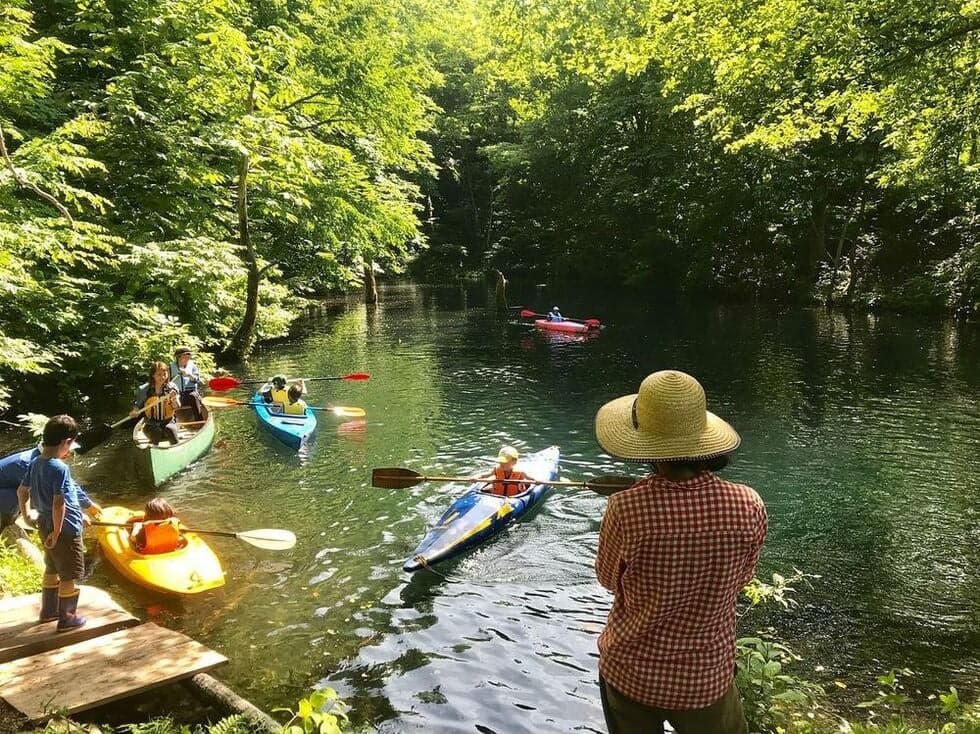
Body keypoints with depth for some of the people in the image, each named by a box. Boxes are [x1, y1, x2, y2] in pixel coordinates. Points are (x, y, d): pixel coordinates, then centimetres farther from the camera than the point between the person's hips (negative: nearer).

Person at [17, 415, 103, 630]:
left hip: (45, 525, 9)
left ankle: (48, 610, 39)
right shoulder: (60, 468, -25)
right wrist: (57, 532, -20)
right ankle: (67, 618, 17)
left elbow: (22, 491, 16)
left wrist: (25, 514, 30)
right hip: (66, 529, -9)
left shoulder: (36, 463, 2)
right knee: (69, 576, 6)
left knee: (51, 570, 25)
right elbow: (59, 504, -28)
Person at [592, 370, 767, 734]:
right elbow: (740, 579, -3)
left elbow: (608, 578, -8)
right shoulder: (748, 507, -22)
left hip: (630, 672, -1)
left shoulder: (625, 510, -28)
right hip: (708, 677, 1)